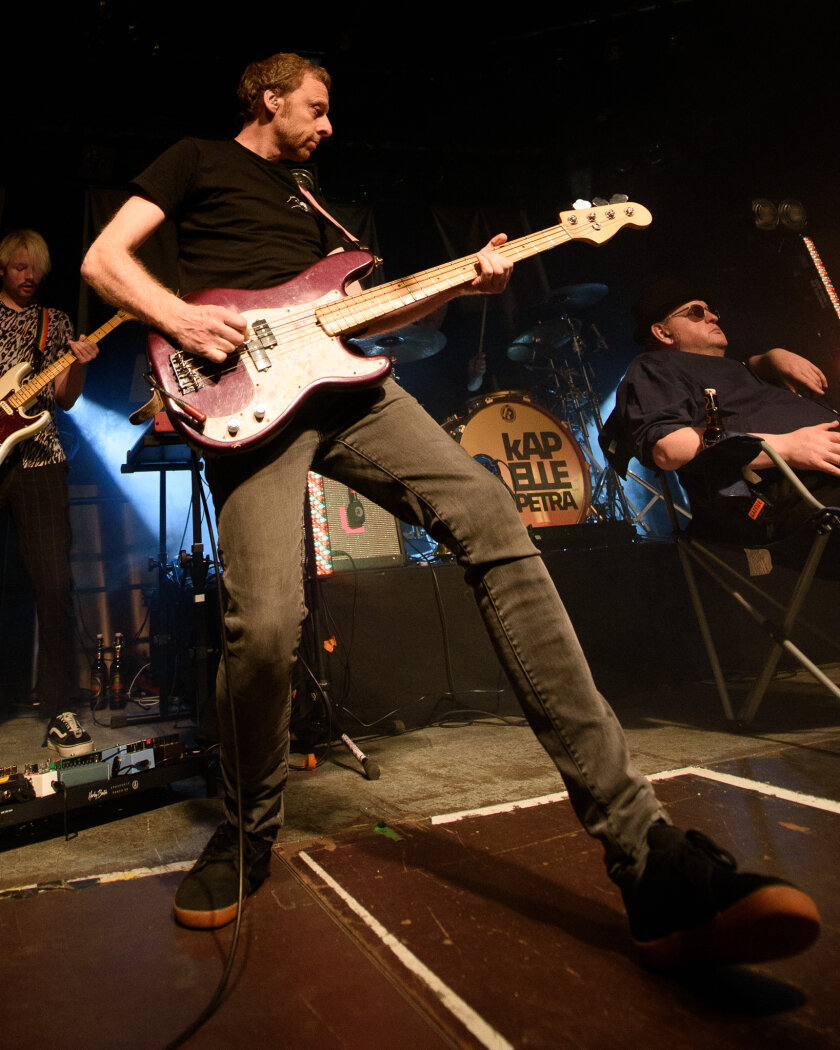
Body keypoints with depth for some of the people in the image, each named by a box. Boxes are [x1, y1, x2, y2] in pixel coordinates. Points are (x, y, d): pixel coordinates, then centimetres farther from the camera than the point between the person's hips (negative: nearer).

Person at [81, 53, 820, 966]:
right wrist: (179, 316, -11)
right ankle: (248, 836, 8)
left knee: (489, 517, -20)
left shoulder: (306, 204, 36)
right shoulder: (196, 162, 20)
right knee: (265, 624, -26)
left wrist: (459, 284, 17)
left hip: (341, 385, 5)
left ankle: (647, 854, -24)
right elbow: (103, 258, 10)